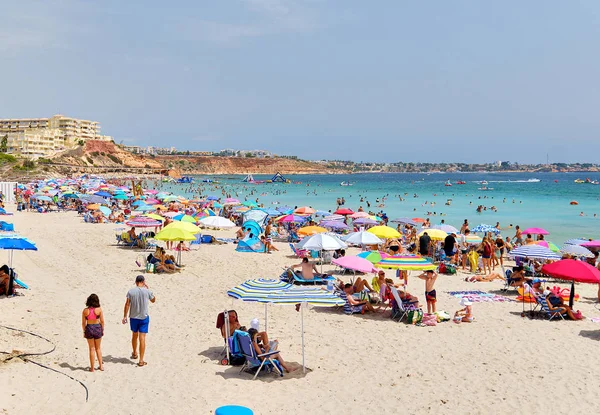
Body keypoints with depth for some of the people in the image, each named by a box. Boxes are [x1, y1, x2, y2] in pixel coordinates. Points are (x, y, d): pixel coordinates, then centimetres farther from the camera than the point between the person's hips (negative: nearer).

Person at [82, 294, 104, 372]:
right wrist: (102, 330, 8)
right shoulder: (99, 309, -9)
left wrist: (84, 332, 10)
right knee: (98, 348, 17)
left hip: (89, 329, 0)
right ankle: (101, 366, 21)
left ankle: (92, 367, 13)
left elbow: (83, 323, -2)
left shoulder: (85, 310, -7)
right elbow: (102, 321, -5)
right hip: (97, 328, 0)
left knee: (92, 349, 10)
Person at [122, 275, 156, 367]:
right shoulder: (147, 291, -8)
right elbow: (153, 300, 10)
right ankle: (141, 361, -3)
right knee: (142, 338, -1)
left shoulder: (131, 291, -6)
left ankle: (135, 353, 43)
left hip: (133, 317, 2)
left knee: (134, 336, 23)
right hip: (144, 318, -2)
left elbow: (127, 304, -5)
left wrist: (125, 316, 2)